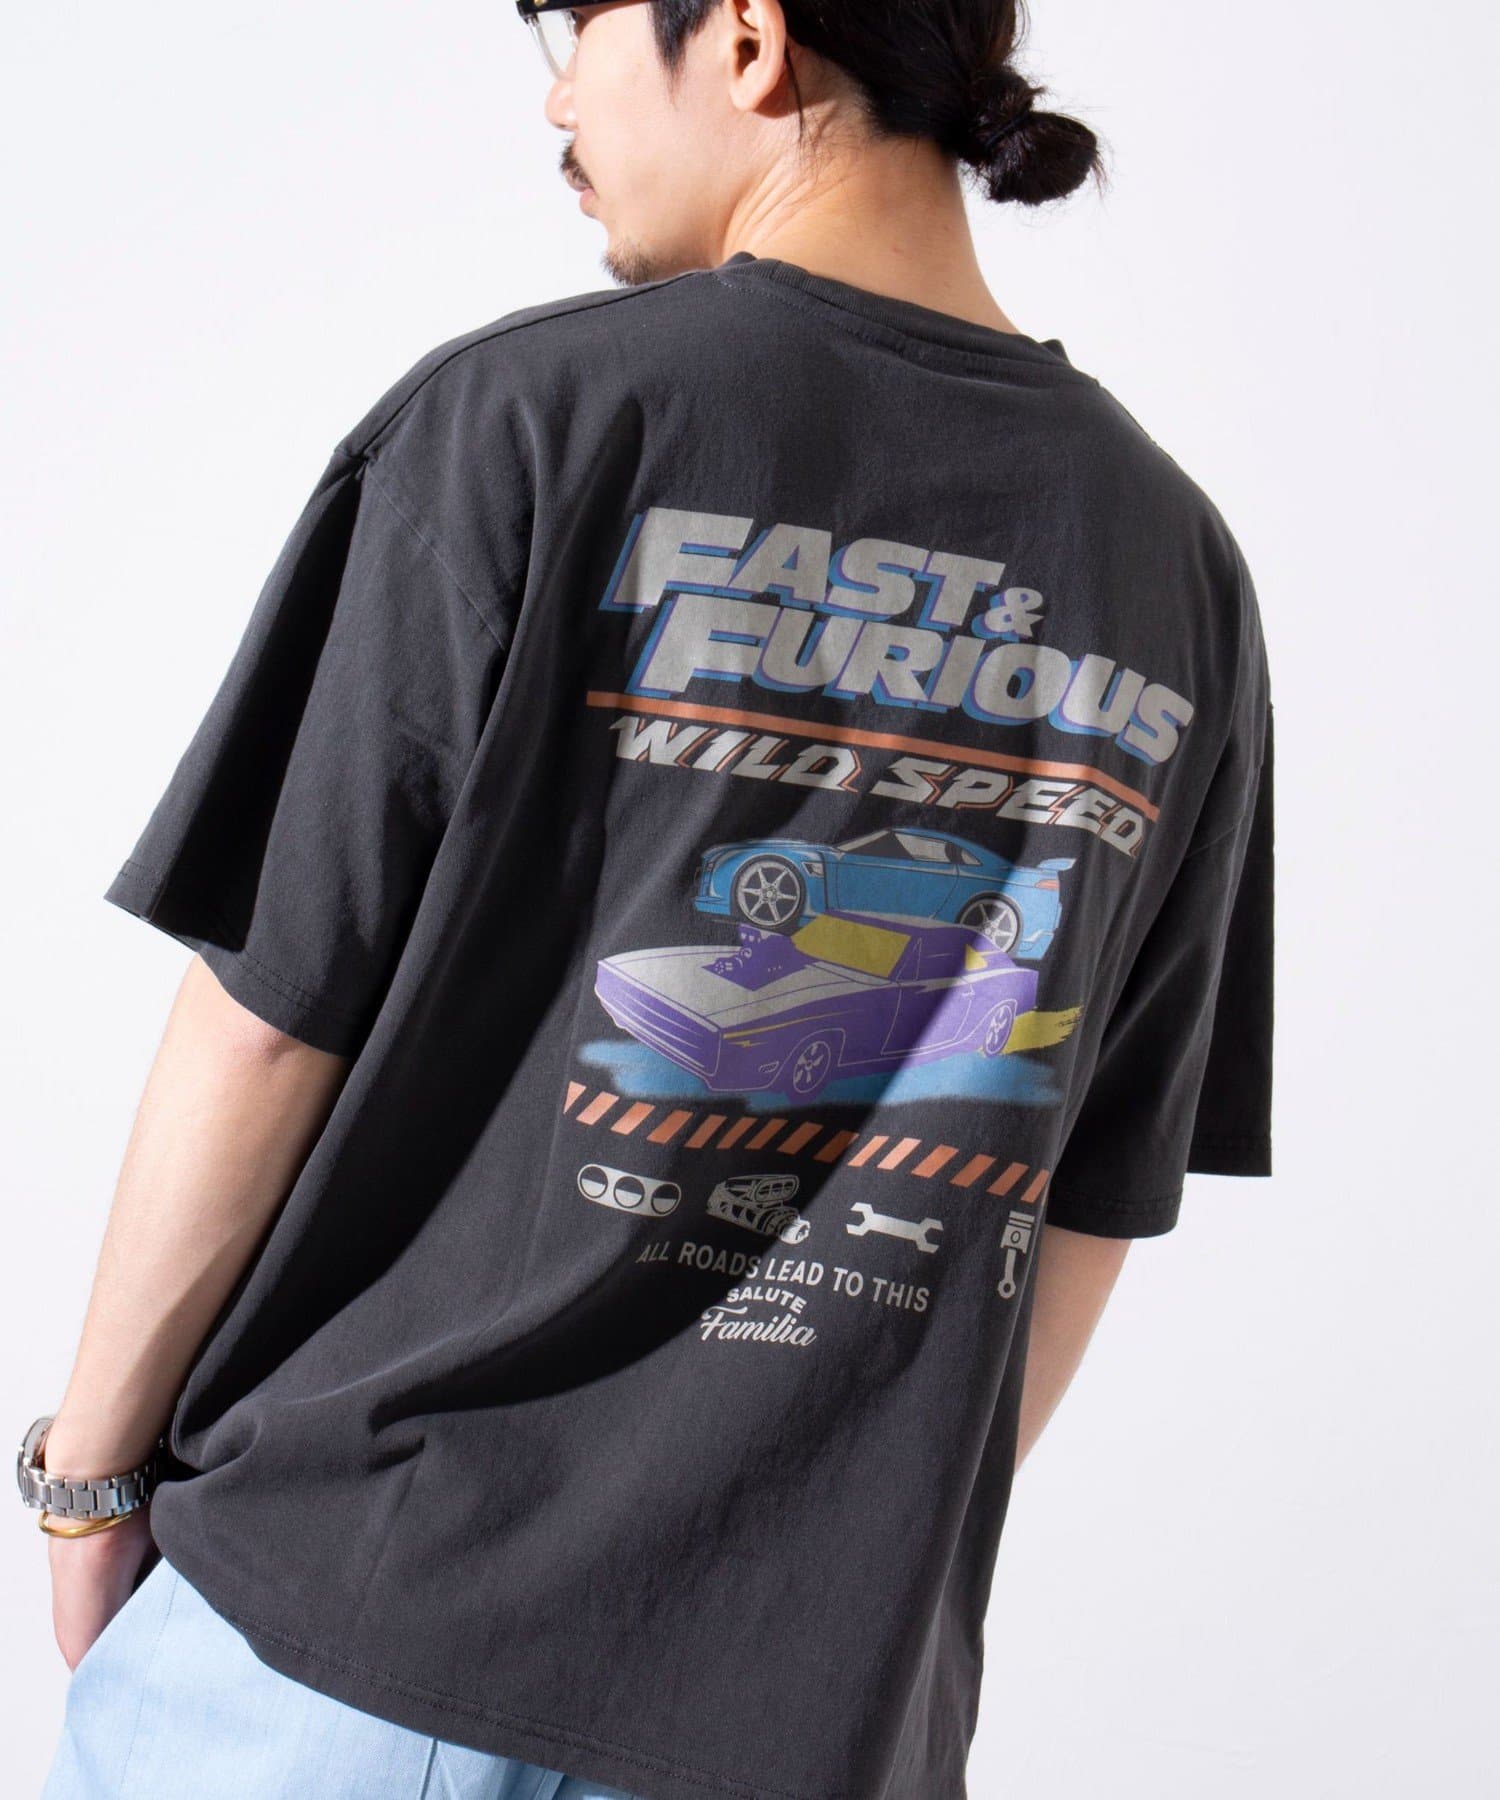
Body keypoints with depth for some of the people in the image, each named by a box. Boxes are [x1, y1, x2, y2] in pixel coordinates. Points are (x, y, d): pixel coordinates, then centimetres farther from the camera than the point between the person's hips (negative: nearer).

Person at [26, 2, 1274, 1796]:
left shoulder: (529, 413, -11)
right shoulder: (1179, 569, 3)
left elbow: (269, 1023, -10)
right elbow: (1092, 1200, 6)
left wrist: (91, 1460, 5)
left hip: (350, 1616, -4)